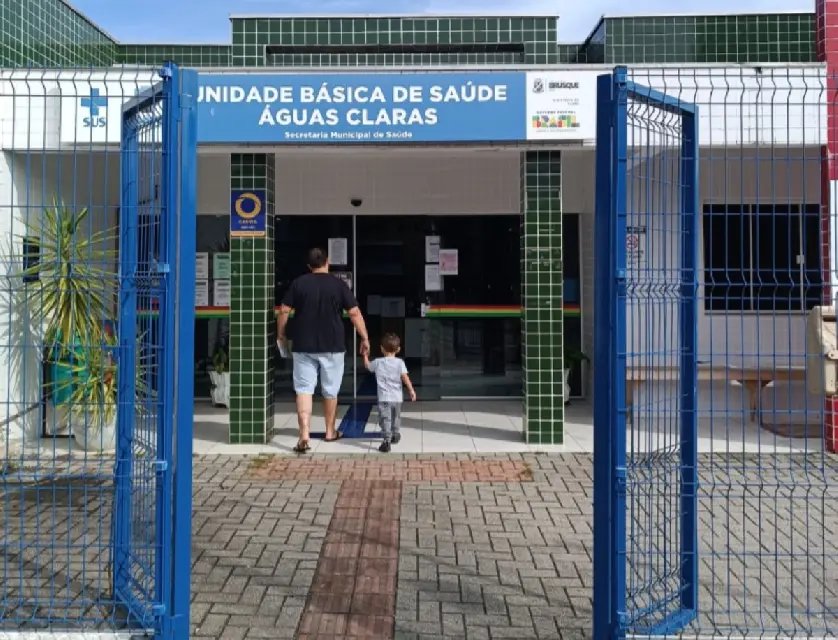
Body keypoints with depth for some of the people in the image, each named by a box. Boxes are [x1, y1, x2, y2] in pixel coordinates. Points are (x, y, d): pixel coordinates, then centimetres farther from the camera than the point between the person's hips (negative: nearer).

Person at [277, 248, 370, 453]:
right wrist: (365, 338, 2)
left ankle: (304, 436, -12)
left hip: (303, 346, 0)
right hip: (332, 347, 0)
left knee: (304, 390, 0)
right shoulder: (339, 285, -3)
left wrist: (281, 335, 14)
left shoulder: (298, 283, 0)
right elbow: (354, 313, -5)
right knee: (330, 391, 14)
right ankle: (330, 432, 27)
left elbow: (284, 311, 1)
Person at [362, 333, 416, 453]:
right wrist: (411, 390, -6)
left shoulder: (378, 362, -1)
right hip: (397, 397, 2)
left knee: (385, 419, -7)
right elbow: (405, 377, -11)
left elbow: (367, 366, 18)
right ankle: (395, 435, 42)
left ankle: (387, 440, -23)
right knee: (396, 417, 23)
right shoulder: (400, 362, -3)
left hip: (384, 398, -2)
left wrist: (365, 355, 34)